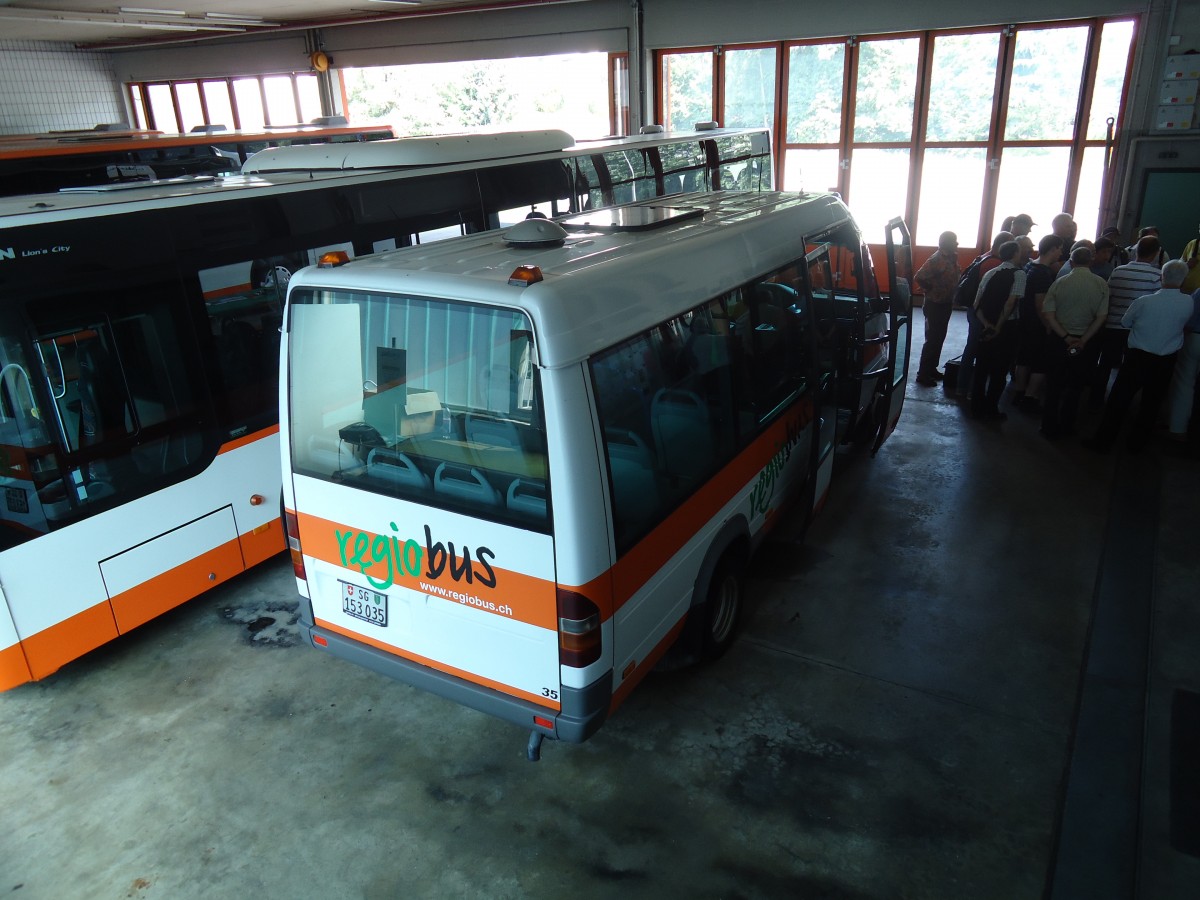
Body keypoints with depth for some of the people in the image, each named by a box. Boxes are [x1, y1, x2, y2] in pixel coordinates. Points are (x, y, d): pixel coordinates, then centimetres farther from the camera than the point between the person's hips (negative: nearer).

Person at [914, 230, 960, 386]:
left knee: (939, 338, 16)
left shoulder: (952, 257, 5)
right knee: (932, 340, -4)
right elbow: (919, 277, -27)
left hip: (946, 303, 9)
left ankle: (932, 369, 28)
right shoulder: (936, 259, -20)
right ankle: (922, 374, 4)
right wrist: (931, 290, -13)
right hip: (935, 305, -9)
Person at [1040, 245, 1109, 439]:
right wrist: (1083, 341, -9)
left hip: (1058, 340, 0)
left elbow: (1047, 315, -13)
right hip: (1086, 342, 1)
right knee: (1075, 387, 15)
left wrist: (1065, 337, -9)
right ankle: (1066, 426, 23)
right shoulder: (1101, 284, -6)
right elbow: (1101, 317, -11)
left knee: (1054, 386, 10)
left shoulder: (1059, 283, -8)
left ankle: (1050, 428, 15)